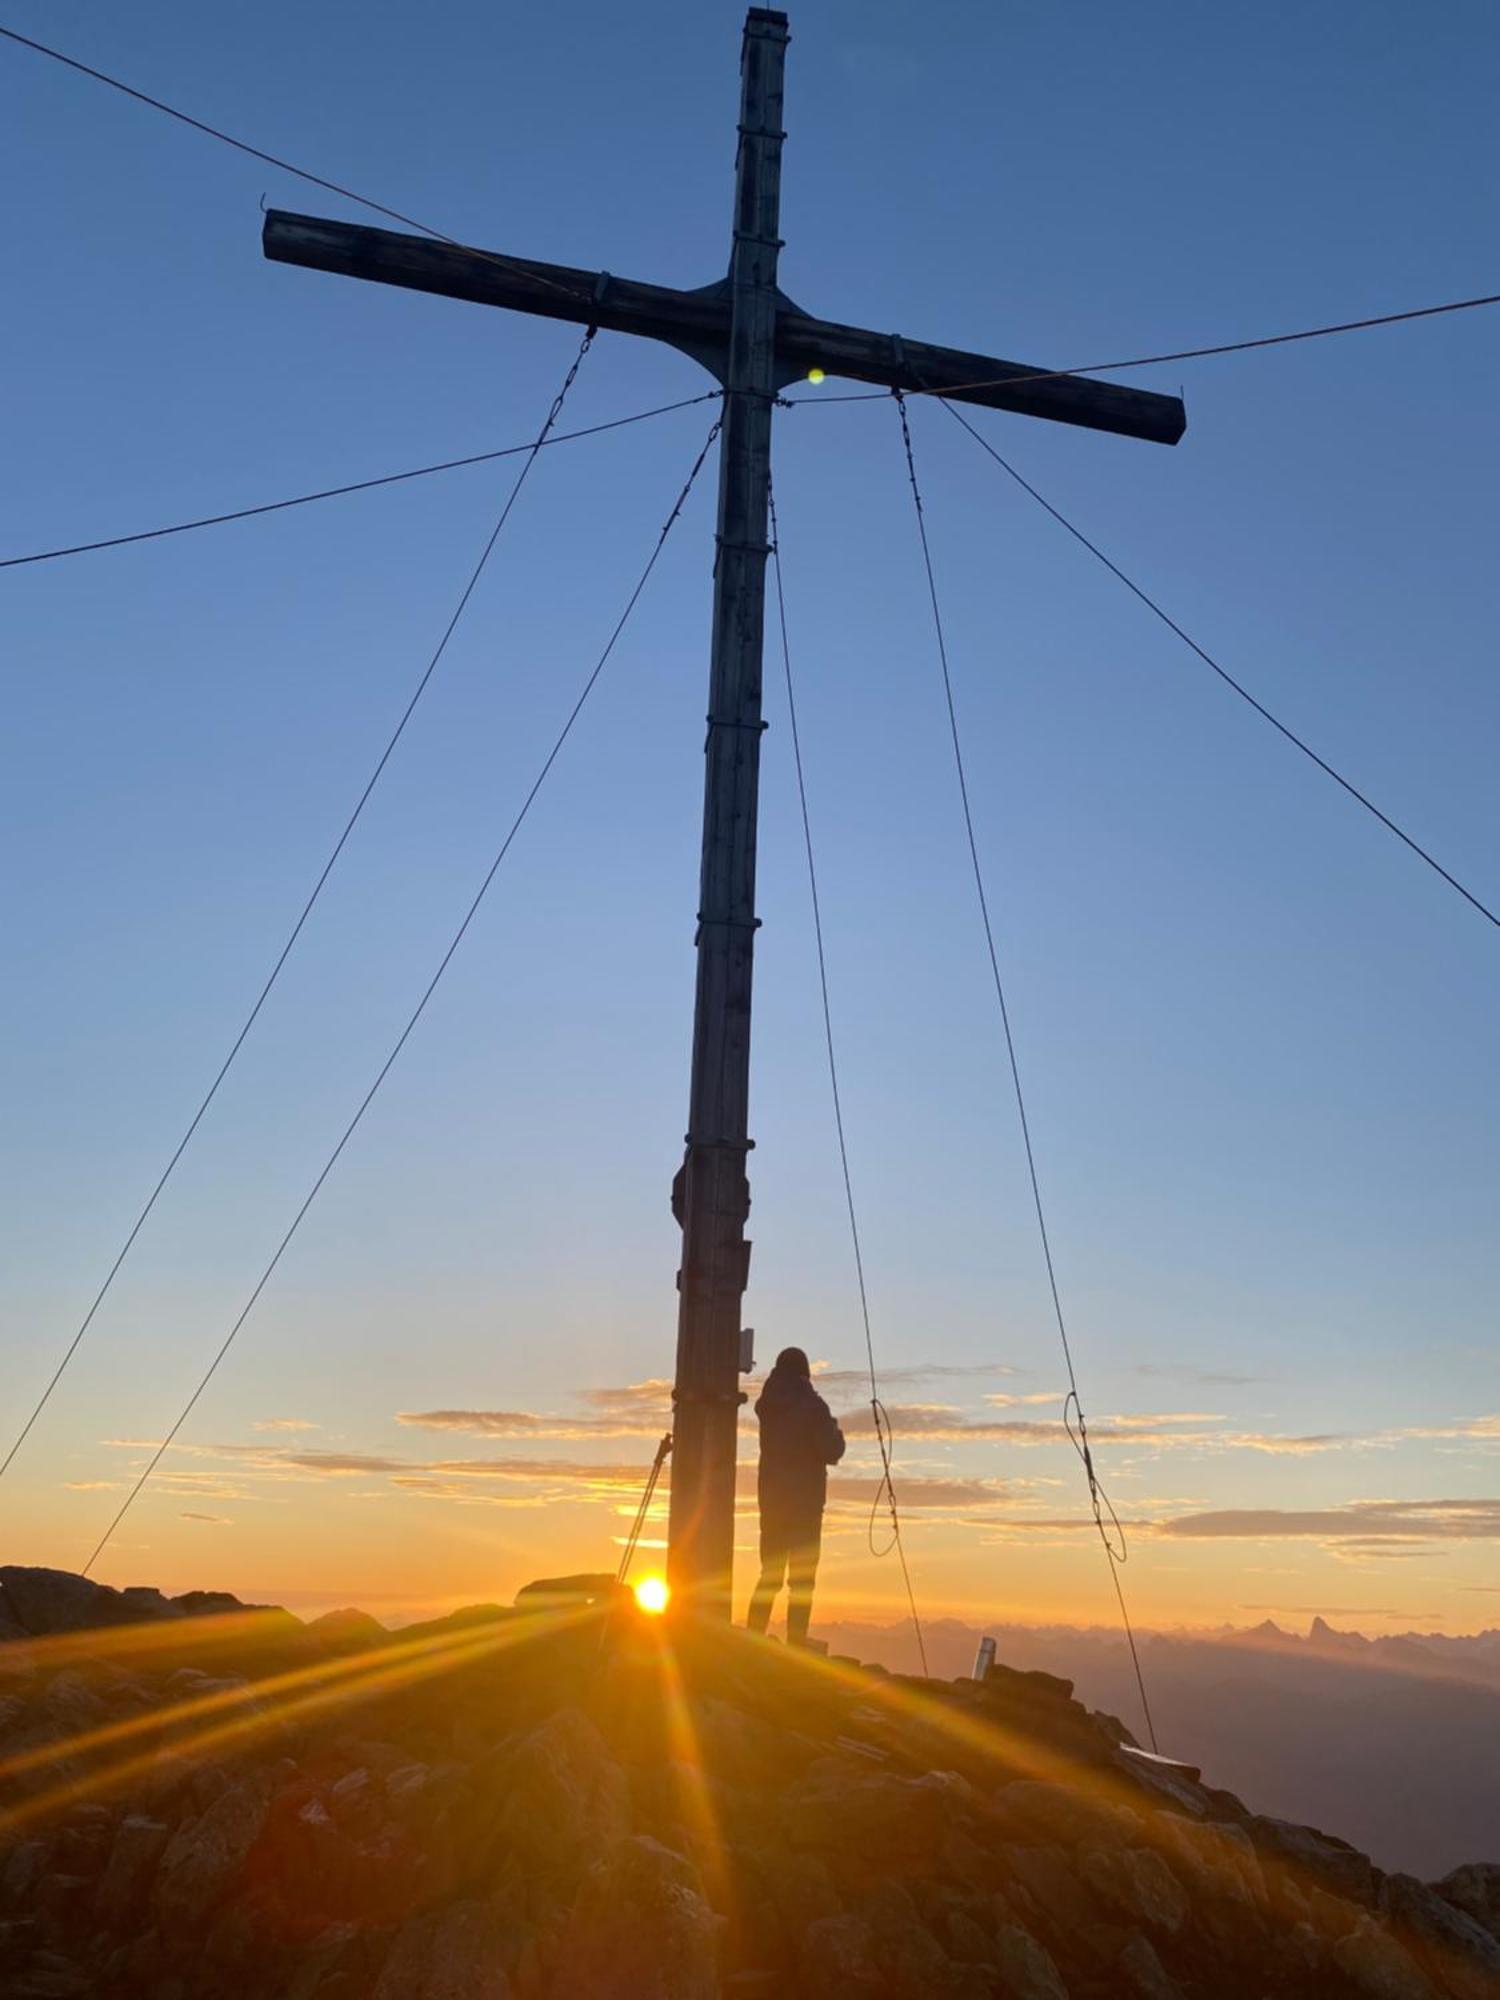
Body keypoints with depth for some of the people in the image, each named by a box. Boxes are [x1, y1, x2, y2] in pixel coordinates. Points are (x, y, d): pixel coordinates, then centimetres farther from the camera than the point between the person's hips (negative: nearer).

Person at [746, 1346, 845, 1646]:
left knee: (770, 1575, 13)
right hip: (805, 1502, -5)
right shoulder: (812, 1406, -9)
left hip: (771, 1499, 5)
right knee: (801, 1579, -4)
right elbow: (830, 1453, -10)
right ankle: (795, 1645, -11)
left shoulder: (767, 1405, 7)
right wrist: (837, 1434, 10)